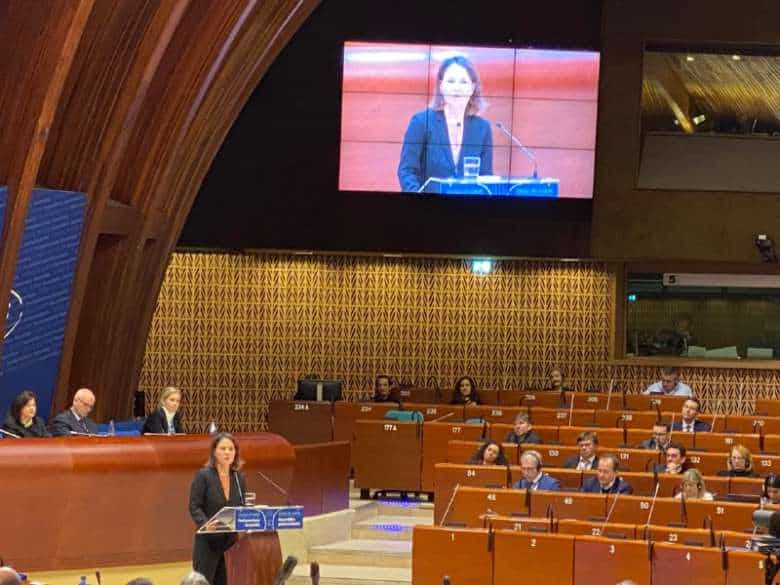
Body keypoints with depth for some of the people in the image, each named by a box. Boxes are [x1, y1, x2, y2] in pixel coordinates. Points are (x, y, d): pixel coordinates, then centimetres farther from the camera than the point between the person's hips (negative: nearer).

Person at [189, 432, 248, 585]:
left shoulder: (239, 478, 10)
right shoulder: (203, 475, -4)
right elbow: (194, 507, -9)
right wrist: (206, 524, -27)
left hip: (232, 542, 4)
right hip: (208, 542, -4)